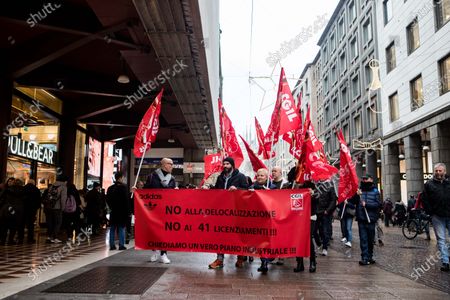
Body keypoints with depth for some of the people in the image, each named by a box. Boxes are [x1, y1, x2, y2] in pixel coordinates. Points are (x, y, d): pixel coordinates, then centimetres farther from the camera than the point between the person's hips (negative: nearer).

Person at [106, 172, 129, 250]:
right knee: (121, 228, 1)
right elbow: (126, 200, -12)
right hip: (122, 211, -5)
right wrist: (127, 210, -5)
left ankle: (112, 245, 11)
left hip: (113, 211, 5)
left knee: (112, 229, 10)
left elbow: (107, 199, 9)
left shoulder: (110, 188, 6)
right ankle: (121, 245, 1)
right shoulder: (123, 187, -11)